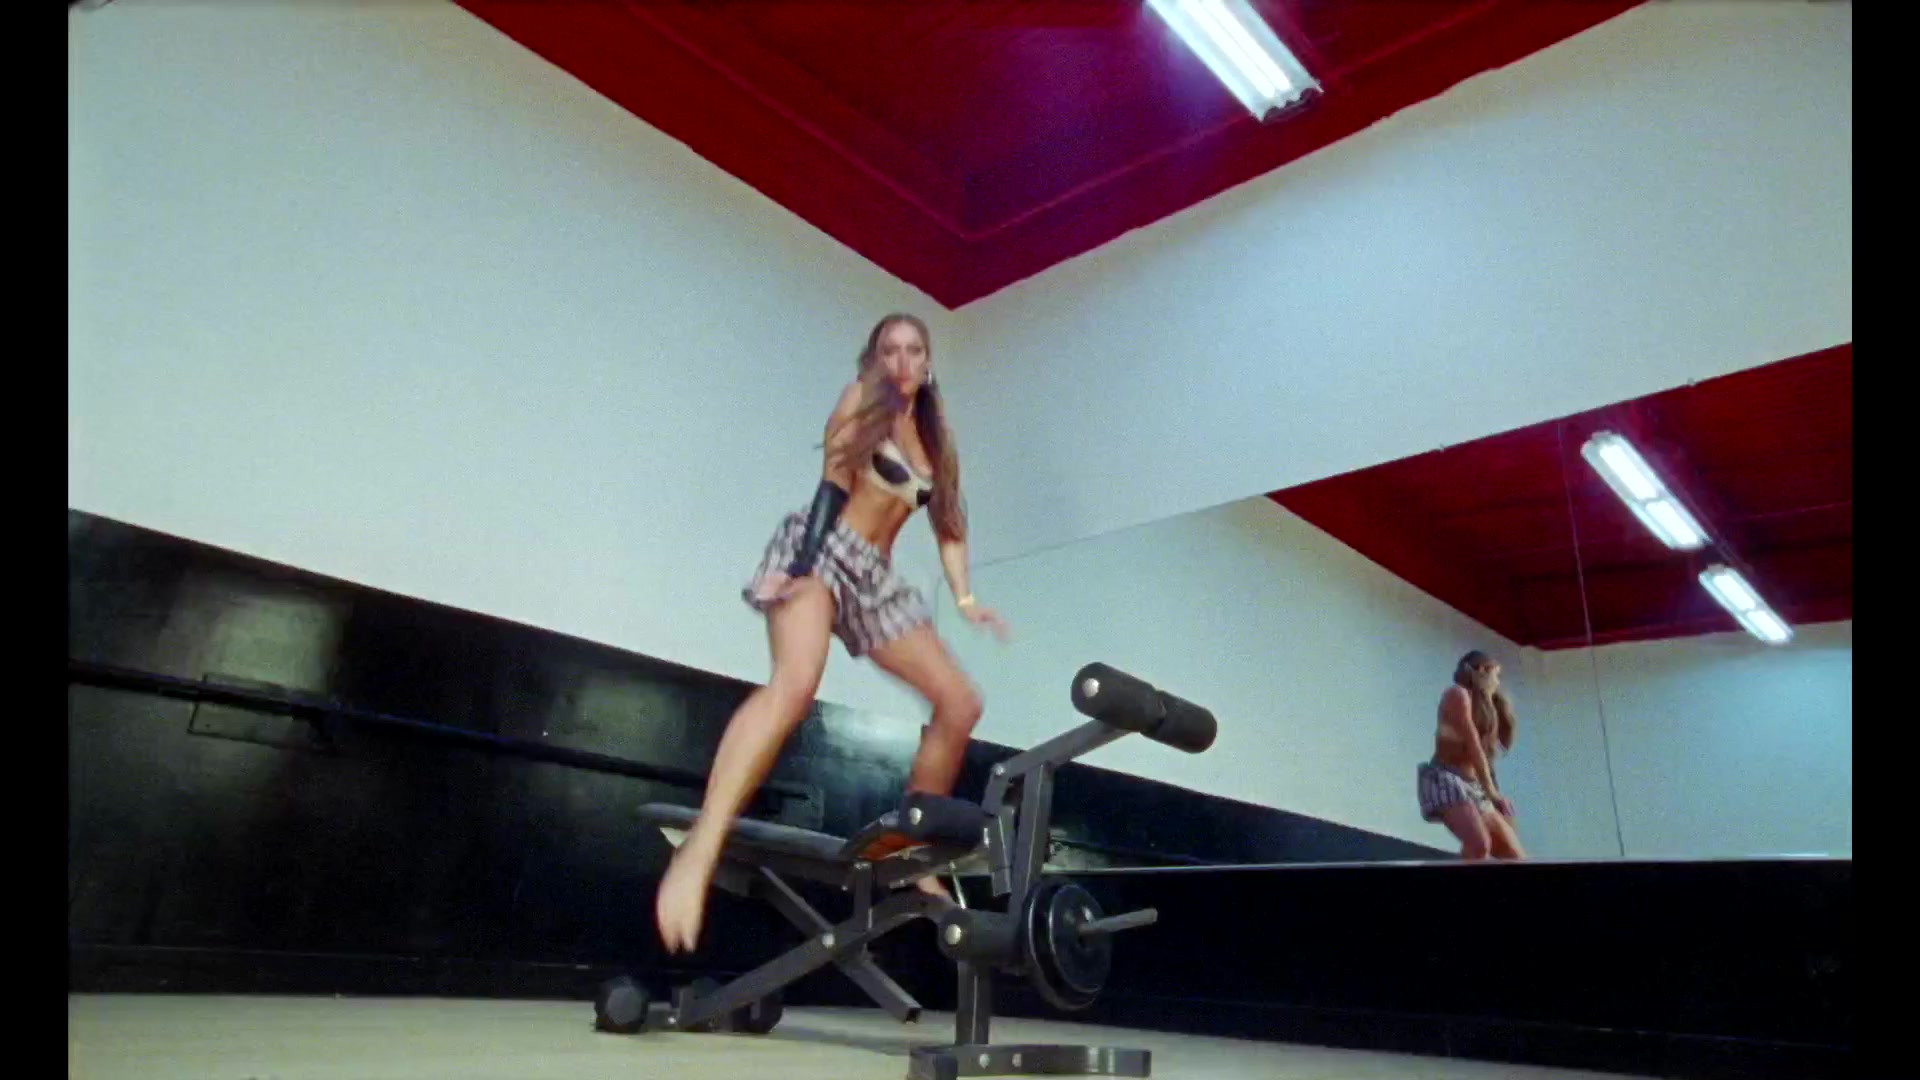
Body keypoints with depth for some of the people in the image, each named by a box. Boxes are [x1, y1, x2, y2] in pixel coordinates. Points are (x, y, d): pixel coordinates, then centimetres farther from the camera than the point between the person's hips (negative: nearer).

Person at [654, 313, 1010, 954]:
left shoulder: (935, 438, 23)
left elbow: (947, 523, 17)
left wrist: (964, 598, 3)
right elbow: (833, 484, -8)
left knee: (960, 703, -2)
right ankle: (700, 849, -42)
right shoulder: (861, 400, 6)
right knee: (795, 683, -35)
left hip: (876, 577, 7)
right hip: (821, 551, -7)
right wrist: (804, 565, -20)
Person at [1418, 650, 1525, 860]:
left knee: (1515, 858, 5)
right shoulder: (1458, 694, -3)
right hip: (1445, 778, -9)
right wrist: (1491, 790, -19)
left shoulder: (1484, 704, 23)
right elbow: (1472, 744, -13)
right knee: (1480, 845, -31)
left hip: (1472, 786, 9)